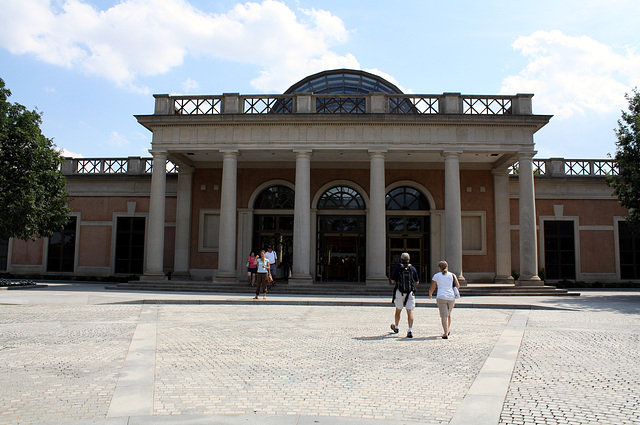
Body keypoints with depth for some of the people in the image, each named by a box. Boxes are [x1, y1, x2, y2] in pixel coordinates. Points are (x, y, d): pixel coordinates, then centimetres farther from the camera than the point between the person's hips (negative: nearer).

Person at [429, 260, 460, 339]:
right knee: (448, 314, 24)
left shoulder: (436, 276, 5)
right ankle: (448, 329, 27)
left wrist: (430, 294, 25)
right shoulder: (452, 275, 11)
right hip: (451, 297, 3)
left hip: (441, 297, -3)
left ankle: (446, 333, -15)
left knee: (444, 316, -5)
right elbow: (458, 286, 3)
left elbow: (431, 289, 5)